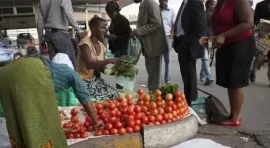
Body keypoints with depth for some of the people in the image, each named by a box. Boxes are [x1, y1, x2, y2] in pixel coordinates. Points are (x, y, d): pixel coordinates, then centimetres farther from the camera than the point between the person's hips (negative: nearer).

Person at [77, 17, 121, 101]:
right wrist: (109, 61, -32)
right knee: (101, 100, -25)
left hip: (95, 79, 7)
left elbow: (102, 68, 6)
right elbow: (89, 64, -29)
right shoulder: (85, 43, -15)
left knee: (114, 95, -13)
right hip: (84, 81, -7)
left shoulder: (101, 46, 7)